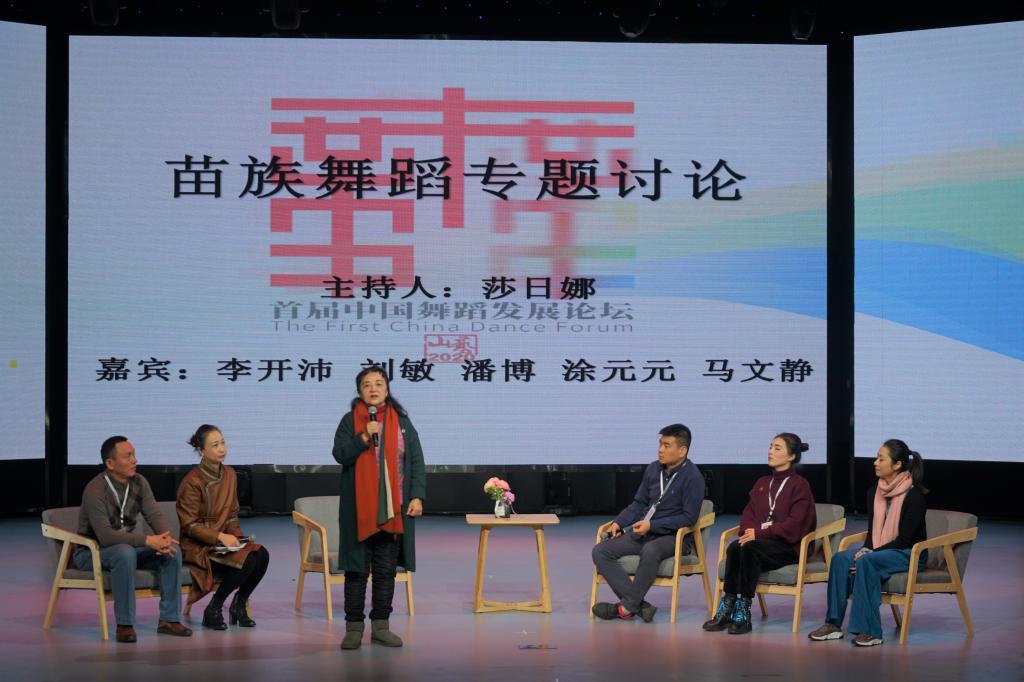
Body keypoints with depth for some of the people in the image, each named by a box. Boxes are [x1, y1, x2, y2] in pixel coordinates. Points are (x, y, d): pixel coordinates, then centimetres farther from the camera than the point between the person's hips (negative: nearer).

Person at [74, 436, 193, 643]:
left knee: (172, 552, -16)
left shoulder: (139, 483, -2)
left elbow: (155, 515, -6)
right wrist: (148, 540, -37)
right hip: (92, 551, -6)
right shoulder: (95, 490, -24)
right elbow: (105, 535, -32)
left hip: (128, 546, 6)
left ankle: (169, 619, -10)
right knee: (125, 553, -38)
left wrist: (165, 537, -29)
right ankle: (125, 624, -29)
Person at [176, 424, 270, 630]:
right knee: (246, 561, -29)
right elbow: (190, 525, -13)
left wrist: (236, 537, -3)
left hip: (224, 542, 7)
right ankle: (213, 610, -10)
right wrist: (220, 536, -22)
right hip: (198, 547, -6)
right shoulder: (192, 482, -13)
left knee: (262, 554, -21)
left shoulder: (229, 474, 8)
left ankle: (239, 605, -1)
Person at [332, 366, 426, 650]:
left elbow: (416, 461, 6)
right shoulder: (350, 421, 3)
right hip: (359, 509, -2)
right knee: (357, 568, 1)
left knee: (386, 570, 6)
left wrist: (417, 496, -4)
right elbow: (340, 454, -8)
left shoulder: (401, 421, 7)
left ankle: (381, 625, 13)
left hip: (393, 508, 2)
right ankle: (354, 627, 7)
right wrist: (364, 437, -21)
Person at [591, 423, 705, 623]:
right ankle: (639, 604, -24)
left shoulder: (692, 477, -11)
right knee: (600, 551, -12)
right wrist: (619, 522, 3)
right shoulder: (653, 469, 9)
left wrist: (652, 525, -19)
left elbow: (689, 517, -15)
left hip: (675, 537, -7)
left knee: (650, 551, -41)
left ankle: (628, 607, -23)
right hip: (643, 532, 7)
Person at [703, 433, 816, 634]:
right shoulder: (762, 483, 21)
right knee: (734, 547, -29)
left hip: (787, 545, -5)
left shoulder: (800, 485, -1)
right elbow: (748, 514, 16)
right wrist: (749, 531, -8)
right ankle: (727, 609, -30)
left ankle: (743, 613, -31)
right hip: (760, 542, 5)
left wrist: (760, 533, -19)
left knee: (749, 548, -34)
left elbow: (795, 524, -11)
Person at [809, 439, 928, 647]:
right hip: (878, 552, 7)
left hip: (910, 555, -6)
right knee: (840, 558, -20)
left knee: (866, 562, -33)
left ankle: (869, 631, -32)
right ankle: (833, 624, -21)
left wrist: (869, 554, -21)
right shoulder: (874, 492, 8)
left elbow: (904, 539, -16)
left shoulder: (914, 495, -13)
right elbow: (872, 531, 12)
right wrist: (865, 550, -10)